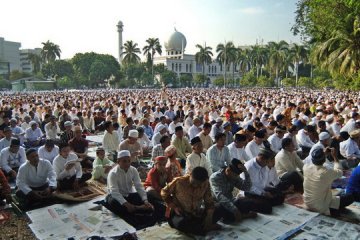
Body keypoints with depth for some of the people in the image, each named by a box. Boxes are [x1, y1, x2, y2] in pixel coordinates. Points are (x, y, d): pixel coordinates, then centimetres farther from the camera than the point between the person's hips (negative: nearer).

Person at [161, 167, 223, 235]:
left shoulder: (205, 184, -9)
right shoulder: (179, 181, -18)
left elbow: (209, 202, -1)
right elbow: (164, 192, -5)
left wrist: (209, 217, -17)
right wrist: (174, 206, -15)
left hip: (196, 214, 4)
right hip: (179, 214, -4)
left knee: (218, 212, -13)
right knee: (182, 223, -38)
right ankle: (206, 228, -17)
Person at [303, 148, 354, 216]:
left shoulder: (306, 167, -14)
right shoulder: (327, 172, -27)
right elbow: (339, 172, -2)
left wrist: (324, 154, 17)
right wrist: (334, 156, 3)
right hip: (321, 208, -6)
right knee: (350, 197, 4)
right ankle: (331, 211, 8)